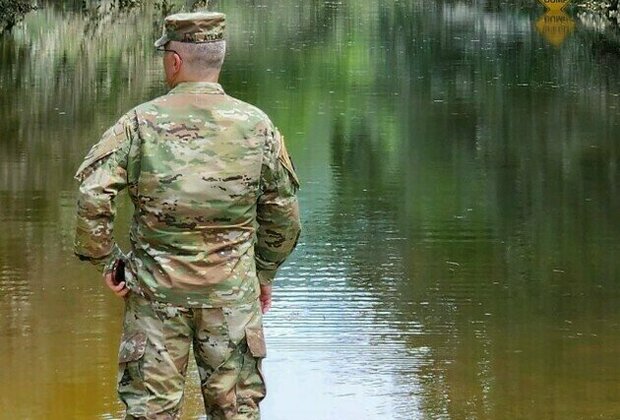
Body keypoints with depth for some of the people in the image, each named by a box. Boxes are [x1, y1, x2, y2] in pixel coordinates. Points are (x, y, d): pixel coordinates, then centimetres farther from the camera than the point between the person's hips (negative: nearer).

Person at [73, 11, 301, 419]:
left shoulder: (142, 122, -6)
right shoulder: (256, 125, 0)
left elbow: (93, 195, -12)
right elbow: (283, 211, 7)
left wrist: (106, 259, 1)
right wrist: (266, 273, 20)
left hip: (156, 284, -1)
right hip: (232, 288, 1)